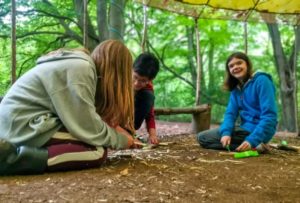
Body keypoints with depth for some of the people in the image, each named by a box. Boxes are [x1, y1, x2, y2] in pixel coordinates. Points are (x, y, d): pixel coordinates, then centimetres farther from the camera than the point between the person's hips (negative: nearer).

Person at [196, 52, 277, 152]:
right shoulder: (236, 88, 11)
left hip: (259, 130, -9)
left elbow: (269, 116, -20)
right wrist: (226, 132, -19)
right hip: (245, 127, 9)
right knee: (201, 137, 7)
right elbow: (231, 113, 2)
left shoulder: (261, 81, -12)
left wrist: (252, 140, -30)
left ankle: (254, 144, -14)